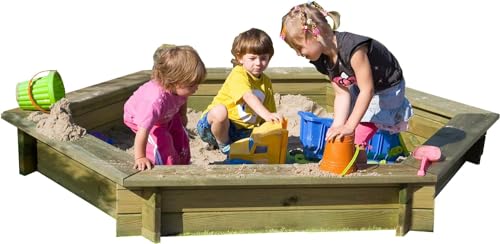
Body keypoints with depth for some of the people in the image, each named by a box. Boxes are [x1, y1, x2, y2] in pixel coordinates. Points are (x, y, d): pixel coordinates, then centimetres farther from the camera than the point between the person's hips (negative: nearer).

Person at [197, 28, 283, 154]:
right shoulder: (238, 74, -16)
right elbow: (248, 97, -35)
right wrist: (266, 114, -50)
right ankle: (223, 144, -9)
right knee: (219, 110, -40)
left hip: (243, 131, 7)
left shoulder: (266, 82, 8)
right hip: (215, 124, -7)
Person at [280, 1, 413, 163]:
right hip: (359, 87, 8)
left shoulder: (353, 48, -38)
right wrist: (338, 126, -25)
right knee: (340, 137, 4)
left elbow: (367, 90, -34)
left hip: (386, 90, -8)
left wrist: (349, 126, -34)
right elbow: (342, 94, -12)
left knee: (356, 140, -15)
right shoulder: (324, 58, -11)